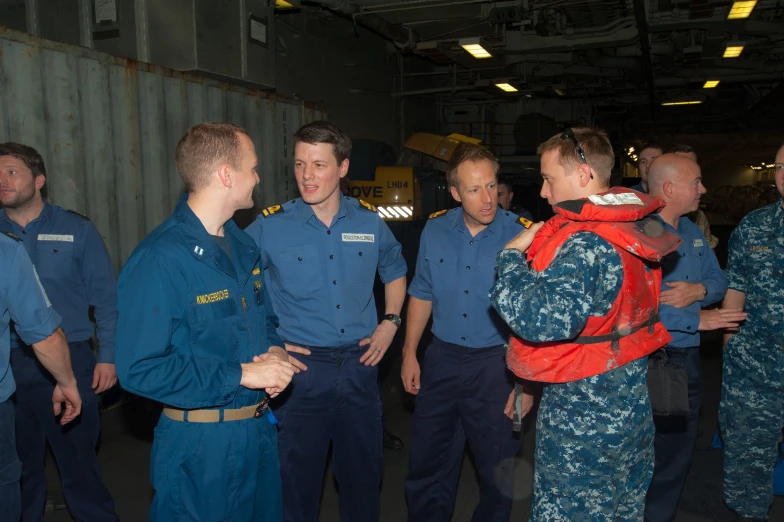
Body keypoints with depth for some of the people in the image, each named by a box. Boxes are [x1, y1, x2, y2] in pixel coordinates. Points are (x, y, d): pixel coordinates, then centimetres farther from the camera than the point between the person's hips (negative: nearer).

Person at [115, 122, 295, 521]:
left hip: (261, 429, 8)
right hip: (201, 445, -8)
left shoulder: (242, 245, 5)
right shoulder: (159, 259, -22)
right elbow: (140, 369, -25)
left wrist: (275, 352, -6)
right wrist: (242, 374, -23)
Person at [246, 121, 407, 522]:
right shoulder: (270, 227, -9)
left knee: (363, 474, 18)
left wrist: (390, 322, 7)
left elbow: (395, 271, 19)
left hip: (359, 365, 3)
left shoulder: (370, 222, 0)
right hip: (301, 368, -2)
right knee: (298, 478, 12)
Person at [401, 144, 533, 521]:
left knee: (497, 471, 16)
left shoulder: (521, 235, -14)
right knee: (427, 466, 17)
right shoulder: (435, 230, -2)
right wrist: (409, 353, 8)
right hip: (442, 358, 3)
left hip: (497, 363, -3)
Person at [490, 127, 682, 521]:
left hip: (583, 415, -9)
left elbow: (544, 318, -39)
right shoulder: (635, 226, 3)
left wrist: (511, 256, -25)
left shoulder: (585, 243, -26)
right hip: (634, 399, 9)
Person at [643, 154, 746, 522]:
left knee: (680, 449, 22)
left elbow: (719, 279, 14)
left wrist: (699, 290, -10)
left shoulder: (692, 231, 9)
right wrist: (695, 320, -23)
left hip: (688, 357, 9)